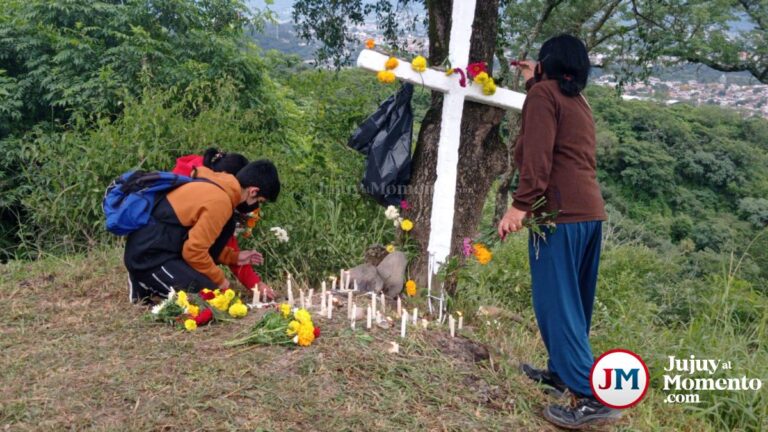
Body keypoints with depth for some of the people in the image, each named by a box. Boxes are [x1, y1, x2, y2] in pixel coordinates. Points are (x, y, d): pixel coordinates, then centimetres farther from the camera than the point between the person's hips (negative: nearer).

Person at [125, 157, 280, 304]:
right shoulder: (220, 202, -21)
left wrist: (235, 257, 16)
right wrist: (219, 279, -6)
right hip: (148, 256, -9)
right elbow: (194, 250, -21)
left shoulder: (218, 184, 8)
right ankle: (146, 285, 2)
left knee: (226, 227, 6)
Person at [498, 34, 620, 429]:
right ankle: (561, 370, 29)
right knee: (572, 300, 16)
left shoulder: (544, 93, -1)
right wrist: (533, 82, 50)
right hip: (589, 211, 9)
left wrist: (520, 205, -20)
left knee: (556, 301, -9)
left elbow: (537, 154, -15)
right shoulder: (577, 100, 23)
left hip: (560, 211, -9)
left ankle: (593, 398, -12)